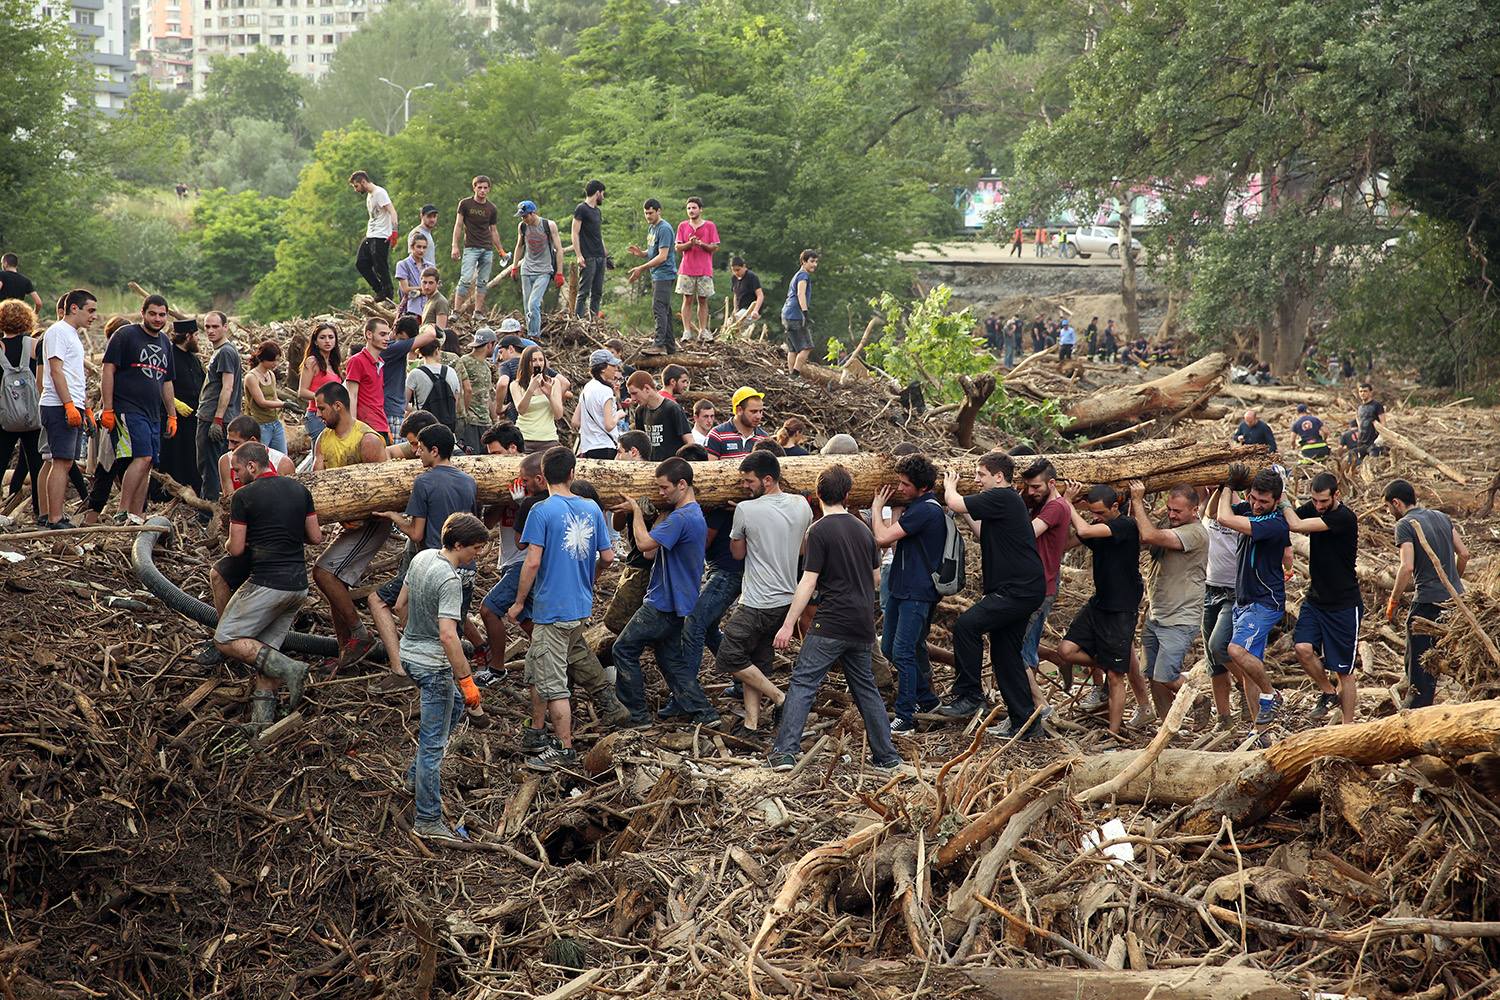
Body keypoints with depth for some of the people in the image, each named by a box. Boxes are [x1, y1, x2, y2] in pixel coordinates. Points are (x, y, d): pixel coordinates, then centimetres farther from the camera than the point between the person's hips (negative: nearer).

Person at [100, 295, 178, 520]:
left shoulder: (164, 343, 19)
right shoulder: (125, 335, -4)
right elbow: (107, 370, -8)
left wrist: (172, 416, 22)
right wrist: (108, 409, -14)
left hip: (153, 414, 8)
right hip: (129, 409, -8)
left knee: (147, 465, 4)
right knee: (143, 457, -19)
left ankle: (136, 517, 7)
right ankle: (123, 513, -17)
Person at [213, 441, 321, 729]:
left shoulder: (244, 495, -7)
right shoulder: (299, 489, 10)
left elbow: (236, 548, -6)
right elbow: (316, 537, 13)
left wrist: (228, 543, 17)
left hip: (266, 583, -7)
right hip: (298, 585, 7)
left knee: (225, 641, 3)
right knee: (264, 650, 15)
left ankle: (287, 668, -12)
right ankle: (263, 716, 6)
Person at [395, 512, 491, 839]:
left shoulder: (421, 557, 2)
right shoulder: (449, 580, -26)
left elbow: (400, 606, 14)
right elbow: (448, 635, -31)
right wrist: (467, 681, -27)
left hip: (409, 653, 10)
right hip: (433, 665, -10)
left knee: (456, 705, 30)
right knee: (433, 743, -2)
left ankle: (417, 773, 34)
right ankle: (428, 821, 4)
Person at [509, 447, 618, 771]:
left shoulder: (542, 511, -13)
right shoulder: (592, 509, 3)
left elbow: (532, 562, -17)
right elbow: (607, 556, 8)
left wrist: (519, 603, -7)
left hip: (552, 610, -7)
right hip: (582, 606, 7)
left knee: (552, 683, 0)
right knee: (536, 668, 22)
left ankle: (565, 750, 4)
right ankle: (537, 732, 29)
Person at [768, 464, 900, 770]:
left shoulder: (820, 530, -8)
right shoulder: (862, 529, 12)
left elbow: (808, 582, -12)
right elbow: (876, 580, 19)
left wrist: (788, 624, -10)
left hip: (831, 624, -6)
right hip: (862, 625, 6)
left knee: (802, 683, -6)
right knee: (865, 688, 16)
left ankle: (785, 752, -15)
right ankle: (887, 756, 17)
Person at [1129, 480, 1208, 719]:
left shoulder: (1196, 533, -17)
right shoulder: (1168, 527, 11)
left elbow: (1149, 536, -26)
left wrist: (1138, 500, -16)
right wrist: (1135, 505, -2)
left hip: (1179, 621, -8)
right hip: (1154, 617, 8)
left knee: (1166, 679, -12)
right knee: (1154, 678, 9)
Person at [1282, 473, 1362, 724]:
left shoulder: (1345, 518, -21)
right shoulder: (1312, 509, 1)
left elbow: (1296, 525, -26)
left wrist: (1283, 498, -14)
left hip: (1344, 604, -6)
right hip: (1315, 599, 6)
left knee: (1343, 670, 1)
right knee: (1303, 648, -15)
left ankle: (1347, 728, 12)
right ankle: (1328, 692, 12)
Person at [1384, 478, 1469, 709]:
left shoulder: (1405, 525, -11)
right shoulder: (1441, 517, 11)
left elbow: (1407, 567, -21)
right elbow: (1464, 554, 12)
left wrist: (1393, 602, -11)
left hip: (1428, 600, -7)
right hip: (1455, 597, 8)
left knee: (1417, 661, 1)